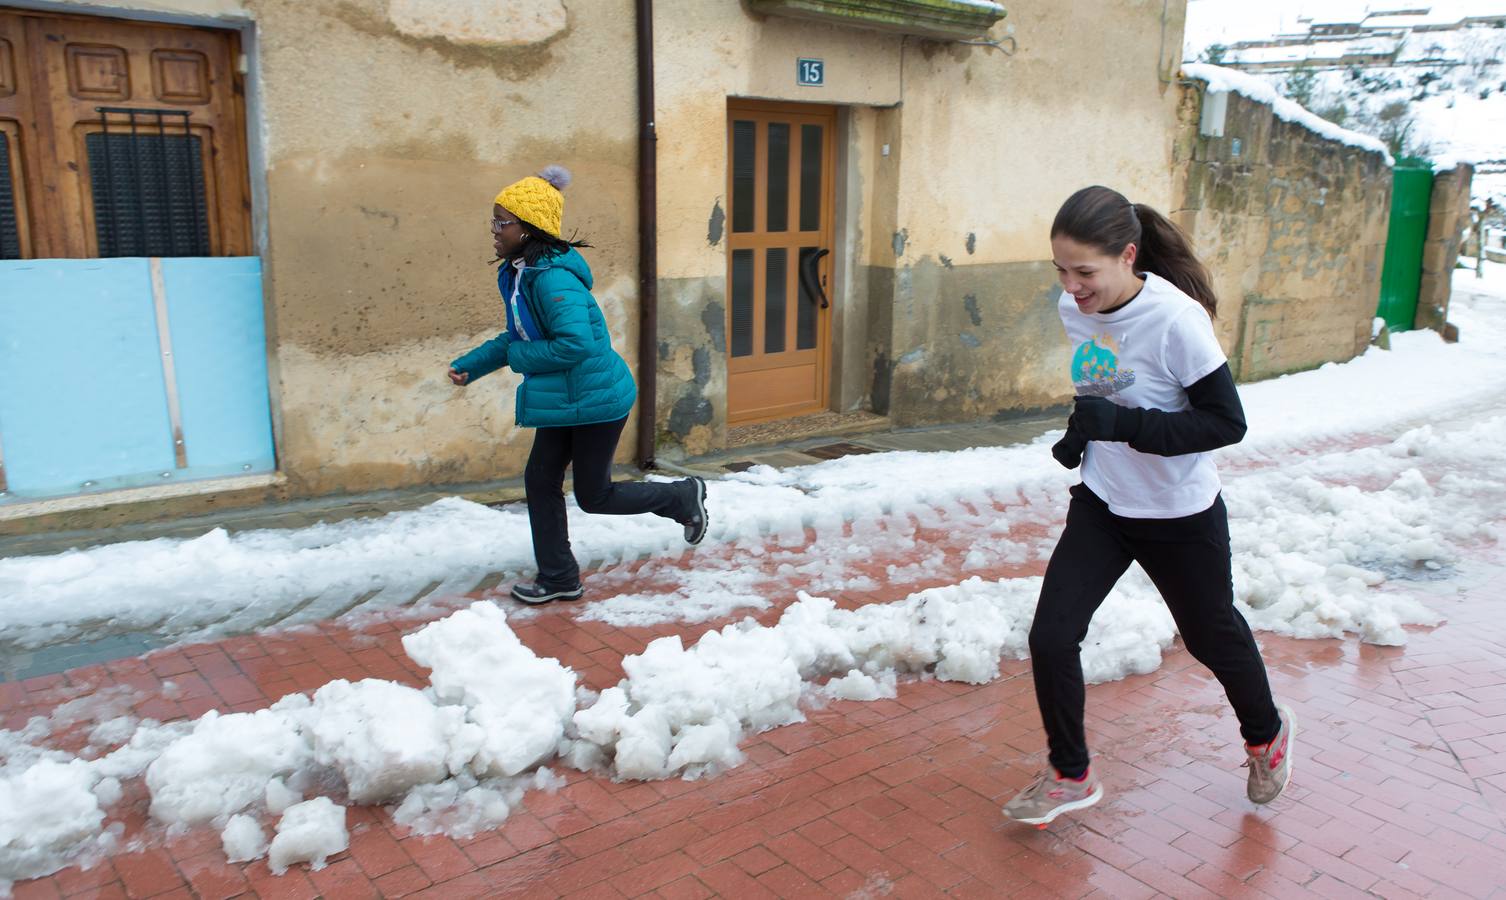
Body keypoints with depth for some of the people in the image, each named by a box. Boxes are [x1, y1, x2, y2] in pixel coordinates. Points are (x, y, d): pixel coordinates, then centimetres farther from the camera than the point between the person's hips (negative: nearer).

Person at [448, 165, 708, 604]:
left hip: (596, 399, -9)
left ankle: (683, 497, 24)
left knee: (594, 496, 4)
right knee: (540, 481, 10)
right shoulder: (519, 274, 6)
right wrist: (472, 365, 8)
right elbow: (521, 336, 18)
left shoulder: (552, 277, -26)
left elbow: (576, 343, -33)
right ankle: (558, 577, 23)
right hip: (562, 400, 10)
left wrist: (519, 358, -18)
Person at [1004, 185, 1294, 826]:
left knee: (1212, 638, 18)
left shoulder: (1176, 319, -27)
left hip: (1181, 516, -4)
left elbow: (1227, 422, -24)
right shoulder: (1072, 308, -8)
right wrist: (1082, 431, -3)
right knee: (1051, 637, -5)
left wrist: (1122, 424, -35)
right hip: (1101, 504, 5)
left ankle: (1266, 736, 51)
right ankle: (1070, 775, 18)